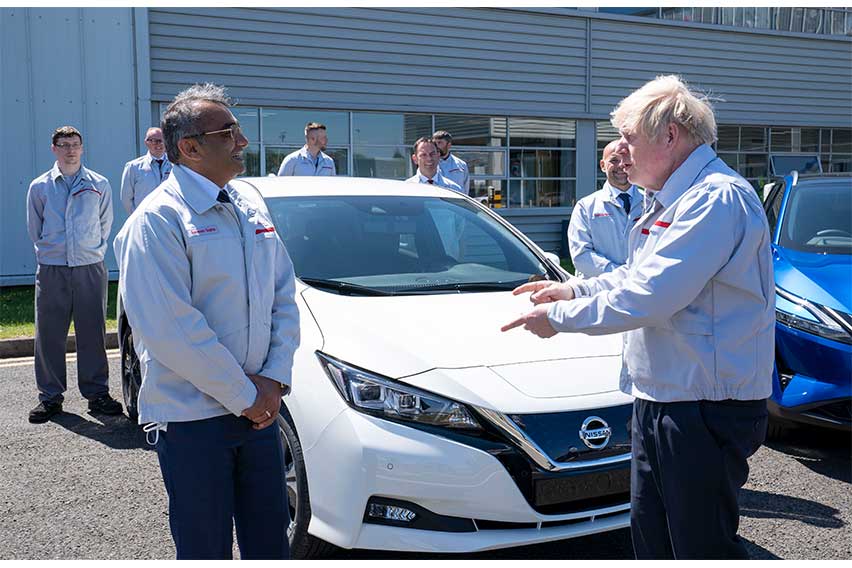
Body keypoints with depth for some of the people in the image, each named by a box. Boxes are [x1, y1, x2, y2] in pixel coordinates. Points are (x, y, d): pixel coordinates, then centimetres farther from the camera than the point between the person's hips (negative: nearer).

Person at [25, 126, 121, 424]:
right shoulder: (39, 187, 7)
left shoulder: (99, 184, 6)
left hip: (90, 268, 0)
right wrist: (49, 251, 13)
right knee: (49, 334, 3)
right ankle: (50, 396, 15)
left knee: (93, 332, 4)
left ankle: (97, 393, 14)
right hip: (52, 269, 1)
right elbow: (34, 229, 15)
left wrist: (93, 251, 11)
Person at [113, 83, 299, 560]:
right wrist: (244, 396, -15)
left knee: (270, 539, 16)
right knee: (206, 548, 9)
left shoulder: (252, 206, 8)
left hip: (259, 407, 6)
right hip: (191, 416, -6)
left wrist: (274, 377, -3)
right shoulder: (158, 219, -13)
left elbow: (285, 298, 10)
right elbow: (171, 330, -20)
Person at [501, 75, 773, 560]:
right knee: (652, 541, 18)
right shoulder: (668, 200, 15)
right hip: (658, 402, 10)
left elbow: (650, 296, -25)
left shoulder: (717, 197, -19)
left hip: (706, 407, -10)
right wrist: (575, 289, 15)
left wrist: (561, 316, -15)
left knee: (704, 547, 3)